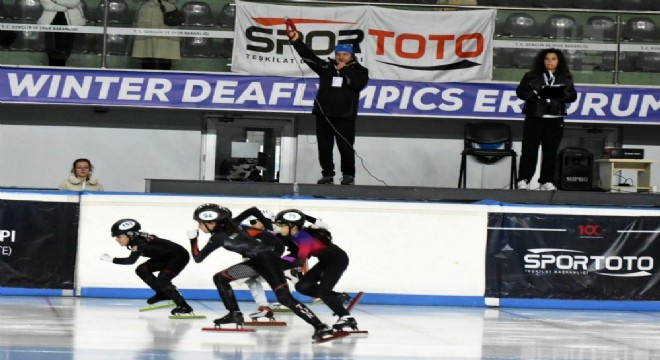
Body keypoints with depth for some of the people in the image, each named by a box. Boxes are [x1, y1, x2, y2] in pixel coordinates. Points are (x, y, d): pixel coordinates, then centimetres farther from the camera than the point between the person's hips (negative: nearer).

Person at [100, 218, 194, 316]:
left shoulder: (139, 242, -28)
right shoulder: (137, 238, -3)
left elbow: (131, 260, -42)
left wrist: (111, 259, -39)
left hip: (180, 256, -10)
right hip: (167, 257, 10)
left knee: (162, 281, -23)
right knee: (141, 270, 3)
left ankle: (184, 307, -15)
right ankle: (162, 293, 13)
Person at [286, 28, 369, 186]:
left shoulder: (359, 71, 6)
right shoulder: (327, 67, 11)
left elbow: (358, 84, -15)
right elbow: (309, 56, 2)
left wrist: (344, 70, -9)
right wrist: (297, 41, -10)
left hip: (345, 116, -3)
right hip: (324, 114, 3)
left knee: (346, 147, -6)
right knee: (324, 147, 3)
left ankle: (348, 175, 6)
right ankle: (327, 175, 11)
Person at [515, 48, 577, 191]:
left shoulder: (565, 79, 9)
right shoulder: (532, 76, 3)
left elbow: (573, 96, 6)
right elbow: (520, 91, 2)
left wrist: (562, 95, -14)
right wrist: (534, 95, -15)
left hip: (555, 120, 2)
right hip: (534, 117, -2)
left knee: (551, 151, 3)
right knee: (529, 149, -4)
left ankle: (547, 181, 10)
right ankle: (523, 180, -1)